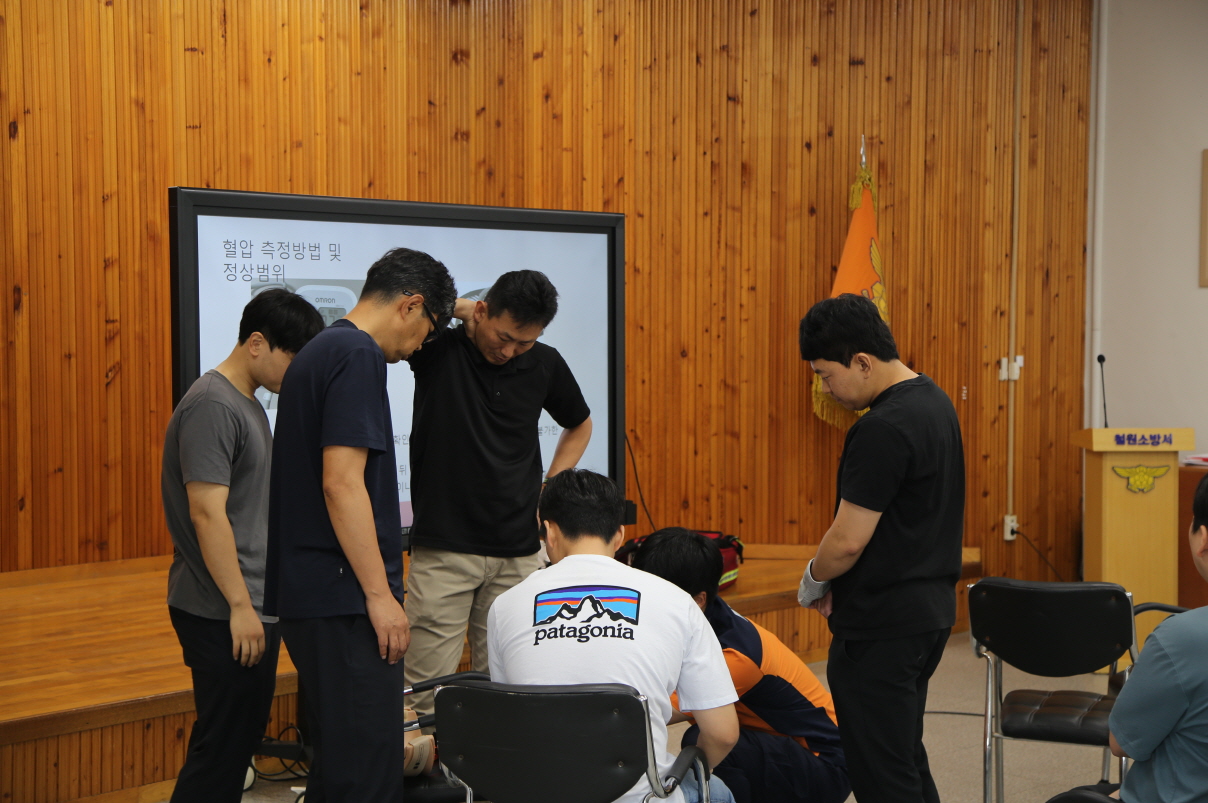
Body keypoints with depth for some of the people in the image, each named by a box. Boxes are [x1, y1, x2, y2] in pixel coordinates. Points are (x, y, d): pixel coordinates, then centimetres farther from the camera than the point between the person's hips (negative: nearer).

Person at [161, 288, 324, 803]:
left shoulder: (247, 404, 16)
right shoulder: (212, 407, -15)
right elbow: (207, 512, -21)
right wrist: (240, 605, -21)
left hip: (253, 607, 10)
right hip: (225, 614, -10)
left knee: (240, 741, 13)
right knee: (222, 748, -6)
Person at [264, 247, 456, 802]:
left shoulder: (319, 352, 17)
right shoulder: (358, 357, -13)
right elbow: (341, 482, -21)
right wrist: (380, 594, -17)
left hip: (310, 591, 10)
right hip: (344, 598, -10)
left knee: (339, 757, 15)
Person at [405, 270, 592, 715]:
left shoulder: (545, 364, 5)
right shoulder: (438, 348, -5)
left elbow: (580, 426, 23)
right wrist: (459, 307, -9)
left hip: (518, 550, 3)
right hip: (444, 548, -3)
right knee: (426, 692, -5)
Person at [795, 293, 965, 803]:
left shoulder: (883, 429, -23)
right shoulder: (934, 401, 9)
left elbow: (848, 540, -22)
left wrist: (812, 582, -1)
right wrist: (838, 583, 10)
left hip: (882, 627, -10)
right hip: (929, 609, 10)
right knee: (906, 761, 19)